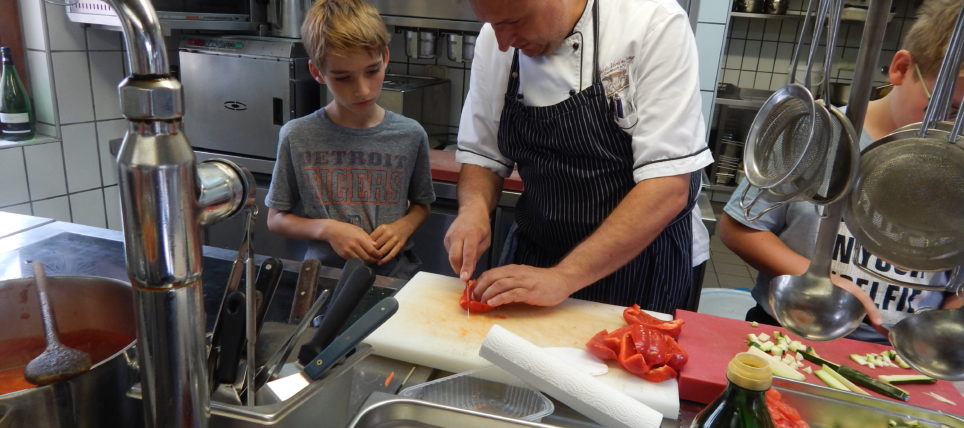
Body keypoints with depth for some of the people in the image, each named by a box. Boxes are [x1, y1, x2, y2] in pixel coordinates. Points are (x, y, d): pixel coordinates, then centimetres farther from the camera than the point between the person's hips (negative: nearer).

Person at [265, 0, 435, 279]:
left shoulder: (411, 135, -1)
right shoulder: (297, 138, -3)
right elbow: (276, 218, 6)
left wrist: (404, 226, -6)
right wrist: (326, 229, -11)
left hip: (395, 275, 0)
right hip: (325, 275, 1)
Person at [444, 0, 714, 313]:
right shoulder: (493, 40, -5)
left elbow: (669, 186, -23)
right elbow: (483, 154, 3)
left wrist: (565, 277, -28)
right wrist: (474, 207, -17)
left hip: (642, 259, -3)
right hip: (534, 256, 4)